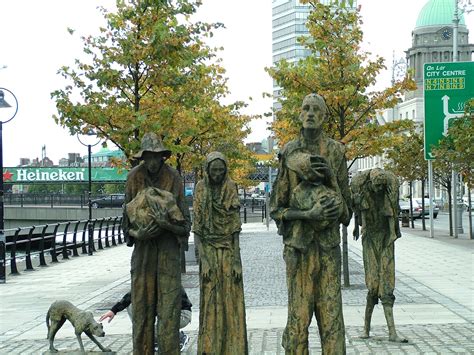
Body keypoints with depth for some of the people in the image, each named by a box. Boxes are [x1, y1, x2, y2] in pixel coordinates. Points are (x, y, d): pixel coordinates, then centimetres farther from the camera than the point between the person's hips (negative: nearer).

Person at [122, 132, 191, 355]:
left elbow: (184, 221, -2)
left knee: (168, 305, -4)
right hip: (143, 247, 2)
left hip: (169, 247, -1)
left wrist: (166, 223, -21)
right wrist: (137, 234, -14)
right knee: (142, 305, 4)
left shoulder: (173, 178, -4)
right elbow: (127, 219, 5)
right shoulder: (134, 177, 0)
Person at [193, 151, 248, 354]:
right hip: (209, 250, 0)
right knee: (210, 300, 0)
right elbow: (196, 230, -2)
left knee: (231, 300, 0)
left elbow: (235, 229, 0)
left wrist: (236, 260, -6)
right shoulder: (201, 190, -1)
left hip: (229, 251, 1)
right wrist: (203, 259, -10)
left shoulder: (231, 189, 0)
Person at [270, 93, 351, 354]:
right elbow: (276, 208, 4)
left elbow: (345, 199, 13)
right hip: (298, 245, -1)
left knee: (331, 314, 0)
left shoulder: (336, 151, 6)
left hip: (329, 244, 1)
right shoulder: (288, 153, 4)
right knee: (298, 315, -2)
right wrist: (309, 214, -12)